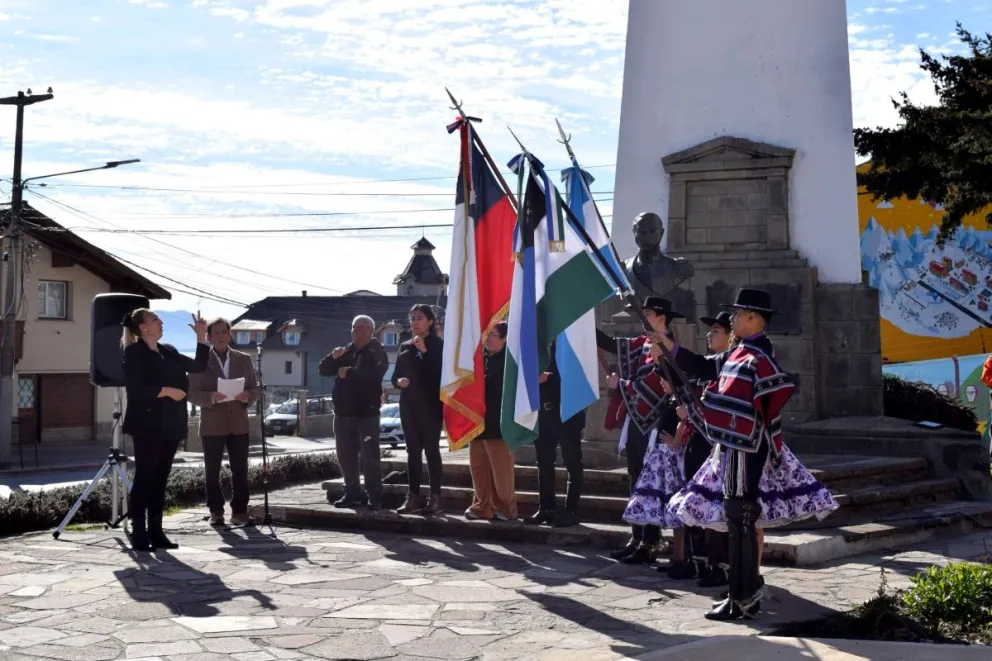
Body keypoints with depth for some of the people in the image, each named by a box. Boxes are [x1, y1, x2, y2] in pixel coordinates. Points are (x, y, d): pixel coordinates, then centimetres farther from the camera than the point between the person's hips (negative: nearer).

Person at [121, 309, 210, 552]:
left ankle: (156, 532, 11)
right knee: (144, 478, -5)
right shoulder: (134, 353, -6)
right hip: (148, 426, -7)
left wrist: (201, 337, 9)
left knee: (160, 479, 8)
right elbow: (135, 390, -16)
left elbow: (198, 366, 17)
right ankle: (139, 534, -2)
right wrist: (166, 391, -20)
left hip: (170, 426, 7)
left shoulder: (169, 352, 15)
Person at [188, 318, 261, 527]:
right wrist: (210, 397, -22)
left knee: (240, 470, 1)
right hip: (212, 425, -2)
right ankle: (216, 512, 12)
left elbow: (256, 389, 9)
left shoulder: (244, 359, 9)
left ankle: (240, 511, 8)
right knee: (212, 471, 3)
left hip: (238, 423, 2)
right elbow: (192, 393, -4)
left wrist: (247, 396, -13)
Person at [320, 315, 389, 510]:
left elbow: (370, 373, -22)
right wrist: (333, 357, -6)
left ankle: (374, 497, -4)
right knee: (346, 456, 10)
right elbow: (323, 370, 14)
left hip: (366, 413, -7)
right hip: (343, 412, 7)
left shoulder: (377, 352, -2)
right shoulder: (345, 352, 18)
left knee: (369, 457, -7)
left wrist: (347, 372, -11)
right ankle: (352, 493, 20)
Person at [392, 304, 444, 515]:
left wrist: (425, 351, -17)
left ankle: (435, 497, -5)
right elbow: (395, 376, 15)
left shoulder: (438, 345, 0)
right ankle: (414, 497, 6)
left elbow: (441, 373, -13)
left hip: (430, 404, -5)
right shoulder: (405, 347, 15)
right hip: (408, 404, 5)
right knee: (413, 450, 5)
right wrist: (399, 381, -8)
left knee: (431, 449, -6)